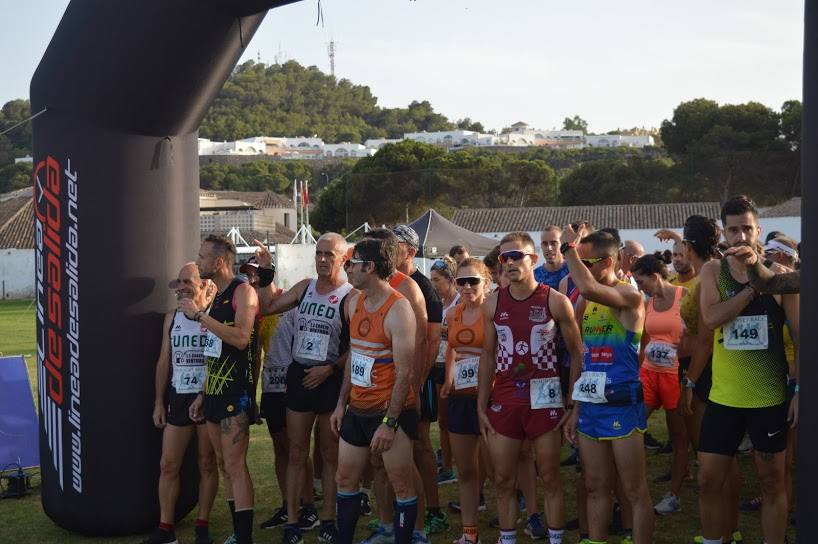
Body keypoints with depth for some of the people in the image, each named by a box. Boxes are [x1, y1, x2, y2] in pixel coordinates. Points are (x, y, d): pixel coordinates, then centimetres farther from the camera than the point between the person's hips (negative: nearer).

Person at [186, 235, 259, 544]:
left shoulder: (243, 291, -10)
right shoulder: (217, 298, 16)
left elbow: (241, 338, -25)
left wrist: (200, 316, -20)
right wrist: (202, 395, 20)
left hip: (236, 391, -9)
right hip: (215, 391, 9)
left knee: (235, 465, -11)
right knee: (224, 465, 10)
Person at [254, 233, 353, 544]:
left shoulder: (351, 296, -9)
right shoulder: (304, 288, 7)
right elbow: (266, 307, 12)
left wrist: (330, 369, -16)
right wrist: (265, 271, 4)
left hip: (331, 379, -4)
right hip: (299, 375, 4)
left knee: (330, 455, 8)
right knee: (297, 454, 7)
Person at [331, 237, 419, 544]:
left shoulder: (398, 310, -17)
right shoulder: (353, 303, 7)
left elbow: (405, 372, -18)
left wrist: (389, 422, -21)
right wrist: (342, 403, 12)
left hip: (391, 411, -8)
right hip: (357, 409, 8)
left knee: (402, 485, 0)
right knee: (345, 480, 14)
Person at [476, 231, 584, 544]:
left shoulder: (556, 302, -6)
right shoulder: (493, 303, 3)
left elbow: (576, 353, -1)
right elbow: (488, 356, 9)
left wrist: (575, 403, -6)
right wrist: (481, 406, 6)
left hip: (545, 399, -3)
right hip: (504, 399, 3)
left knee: (550, 479, 6)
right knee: (503, 480, 8)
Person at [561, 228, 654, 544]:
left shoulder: (629, 295, -11)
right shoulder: (585, 303, 11)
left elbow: (589, 288, -33)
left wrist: (570, 248, -18)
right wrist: (575, 409, 15)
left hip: (622, 405, -7)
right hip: (590, 405, 7)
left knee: (634, 493, -1)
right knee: (595, 489, 12)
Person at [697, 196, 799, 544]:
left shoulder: (779, 274, -2)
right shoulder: (713, 271, 1)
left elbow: (800, 336, -2)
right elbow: (710, 318, -16)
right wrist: (754, 286, -18)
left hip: (770, 398, -1)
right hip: (723, 397, 1)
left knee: (772, 481, 9)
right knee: (708, 480, 5)